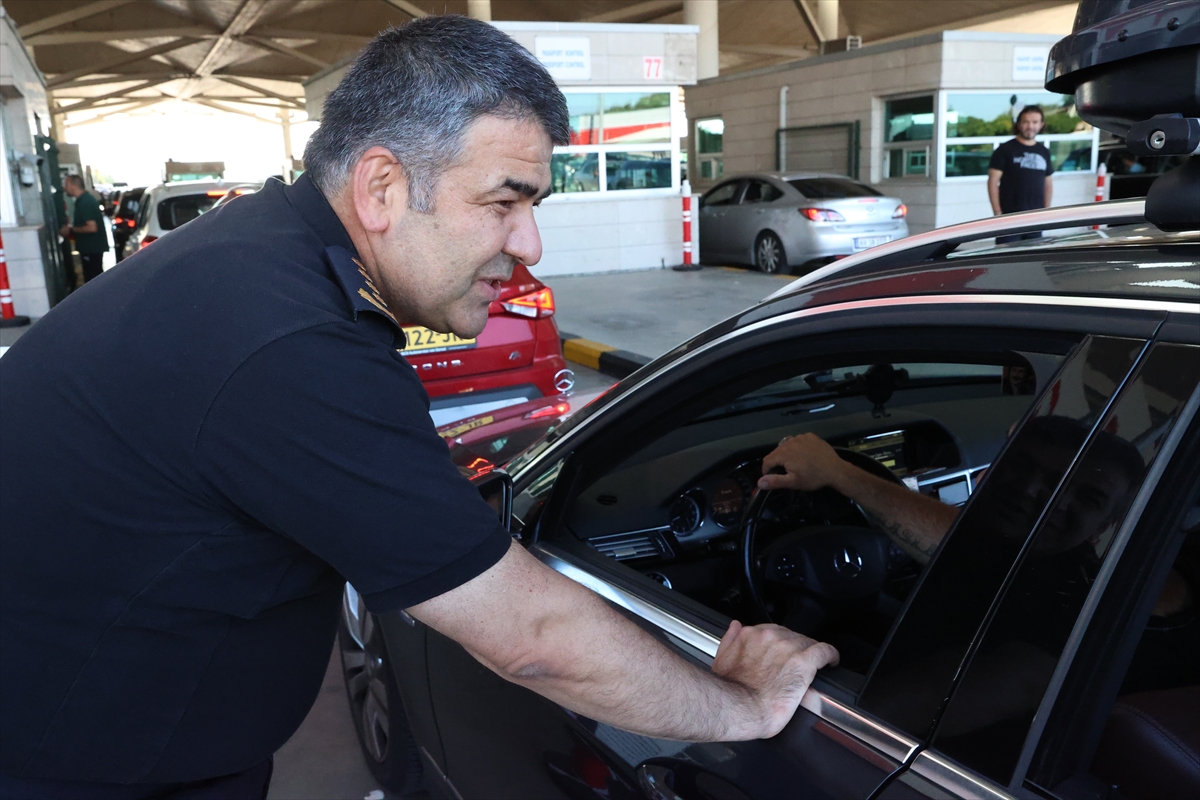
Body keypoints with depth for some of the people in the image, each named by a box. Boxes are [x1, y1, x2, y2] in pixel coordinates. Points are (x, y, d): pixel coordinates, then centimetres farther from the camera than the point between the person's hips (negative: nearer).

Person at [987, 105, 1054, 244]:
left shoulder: (1044, 152, 15)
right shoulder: (1005, 150, -2)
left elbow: (1048, 183, 21)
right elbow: (993, 182, -6)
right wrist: (997, 213, -12)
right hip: (1010, 217, -5)